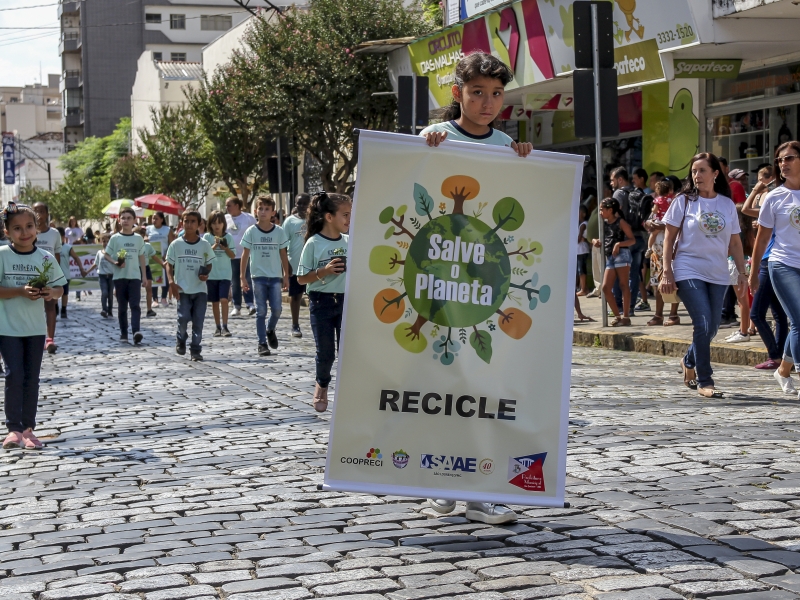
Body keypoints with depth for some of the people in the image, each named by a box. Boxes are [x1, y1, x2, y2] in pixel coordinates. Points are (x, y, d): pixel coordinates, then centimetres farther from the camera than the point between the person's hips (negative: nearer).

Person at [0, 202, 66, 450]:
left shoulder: (46, 258, 0)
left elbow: (59, 288, 6)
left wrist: (50, 293, -16)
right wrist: (21, 292, -23)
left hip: (36, 327, 3)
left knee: (32, 378, 7)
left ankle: (28, 428, 14)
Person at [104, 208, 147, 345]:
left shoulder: (138, 238, 6)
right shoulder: (115, 238, 2)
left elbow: (141, 257, 11)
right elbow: (106, 254, 5)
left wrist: (144, 276, 9)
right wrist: (115, 263, -15)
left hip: (135, 276, 0)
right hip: (119, 277, 0)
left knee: (135, 305, -12)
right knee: (122, 306, 6)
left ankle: (136, 331, -23)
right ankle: (123, 333, 13)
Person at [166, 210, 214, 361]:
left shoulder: (205, 245, 3)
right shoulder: (176, 244, 0)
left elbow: (209, 264, 12)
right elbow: (169, 264, 6)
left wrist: (206, 274, -9)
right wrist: (171, 281, -8)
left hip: (200, 288, 1)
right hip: (182, 289, -1)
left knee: (198, 321, -2)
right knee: (184, 317, -12)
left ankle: (195, 350, 7)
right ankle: (181, 340, 17)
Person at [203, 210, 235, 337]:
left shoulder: (228, 237, 3)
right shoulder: (207, 237, 2)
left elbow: (232, 255, 1)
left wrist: (225, 247, -15)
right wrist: (215, 245, -19)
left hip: (225, 273, -1)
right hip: (211, 274, 1)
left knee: (223, 299, -14)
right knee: (215, 302, 7)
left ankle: (224, 327, -14)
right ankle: (218, 327, 15)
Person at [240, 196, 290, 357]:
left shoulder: (279, 231, 2)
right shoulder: (251, 231, -2)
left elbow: (283, 255, 8)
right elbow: (245, 254, 1)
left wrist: (286, 276, 7)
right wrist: (242, 277, -3)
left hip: (275, 277, 1)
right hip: (258, 276, -1)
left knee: (277, 309, -3)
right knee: (261, 311, -1)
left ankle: (270, 330, 27)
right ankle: (262, 343, 6)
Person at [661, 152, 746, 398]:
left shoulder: (727, 204, 7)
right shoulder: (684, 201, -1)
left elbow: (735, 242, 12)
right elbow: (669, 238, -1)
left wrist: (742, 273, 6)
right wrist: (667, 272, -7)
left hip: (718, 274, 4)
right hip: (689, 271, -4)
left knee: (711, 329, 8)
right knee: (703, 324, -14)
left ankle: (689, 362, 36)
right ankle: (704, 381, -6)